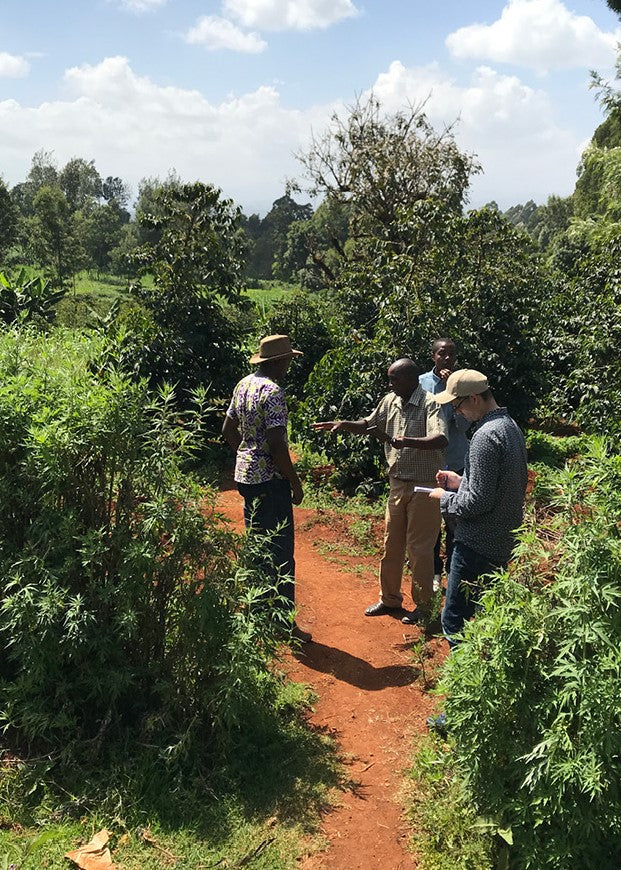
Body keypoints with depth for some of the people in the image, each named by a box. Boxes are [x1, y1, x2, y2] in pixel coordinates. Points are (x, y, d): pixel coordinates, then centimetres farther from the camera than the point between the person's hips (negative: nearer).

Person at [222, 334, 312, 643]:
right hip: (270, 480, -9)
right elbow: (277, 444, -23)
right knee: (280, 553, -1)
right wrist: (296, 483, -14)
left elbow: (228, 429, 16)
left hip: (246, 475, 9)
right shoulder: (273, 391, -19)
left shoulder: (244, 384, 9)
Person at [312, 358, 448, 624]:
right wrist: (344, 425, 2)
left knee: (419, 548, 2)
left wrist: (407, 441, -44)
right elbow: (368, 424, 20)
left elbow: (441, 440, -31)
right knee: (391, 545, 15)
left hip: (424, 486, -7)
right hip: (398, 484, 7)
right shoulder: (390, 401, 6)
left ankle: (423, 606, 19)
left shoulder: (430, 404, -17)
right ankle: (390, 599, 31)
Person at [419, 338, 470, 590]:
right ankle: (434, 572, 23)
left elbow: (464, 425, -12)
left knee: (455, 520, 7)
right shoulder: (421, 383, -2)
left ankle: (453, 570, 23)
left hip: (456, 463, 0)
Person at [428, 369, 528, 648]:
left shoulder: (485, 436, -21)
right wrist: (461, 481, 12)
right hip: (503, 541, 10)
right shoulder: (510, 426, 9)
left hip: (477, 544, -10)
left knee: (455, 621, -1)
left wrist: (445, 498, -7)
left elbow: (478, 502, -23)